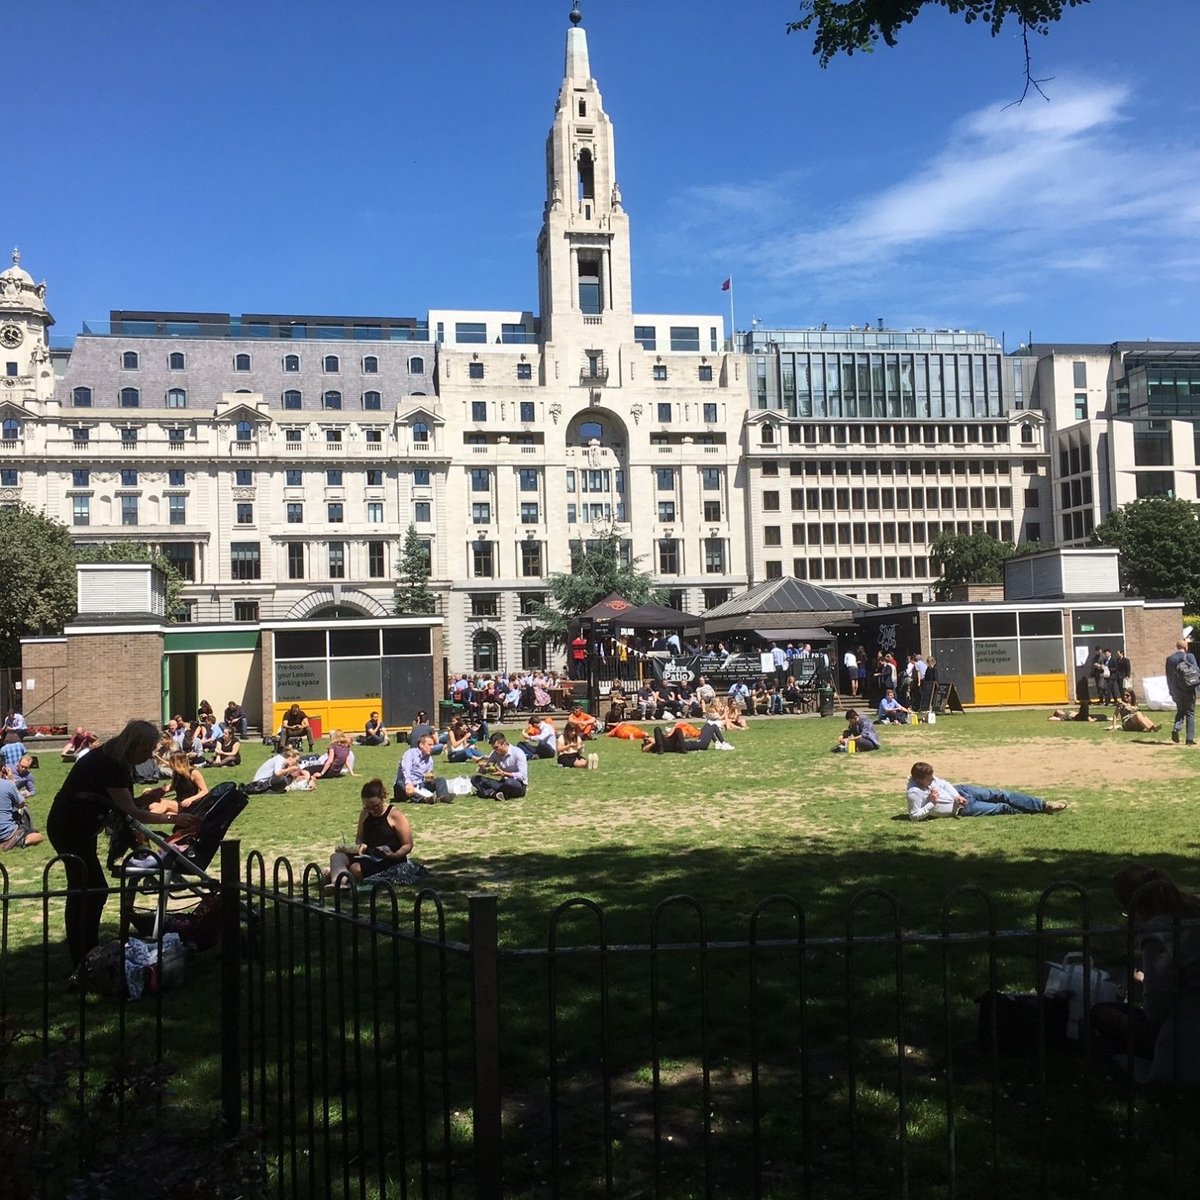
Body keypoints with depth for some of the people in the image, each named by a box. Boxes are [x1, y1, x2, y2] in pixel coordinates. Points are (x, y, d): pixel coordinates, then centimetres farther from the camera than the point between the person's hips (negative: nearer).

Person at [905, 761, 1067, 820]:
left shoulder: (927, 777, -6)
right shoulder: (914, 793, -26)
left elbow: (943, 783, 6)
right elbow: (914, 816, -24)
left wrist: (956, 796, -10)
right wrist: (931, 803, -28)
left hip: (958, 791, 6)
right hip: (962, 808, -6)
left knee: (1002, 796, 0)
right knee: (1002, 808, -5)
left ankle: (1044, 804, 9)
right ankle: (1042, 807, 7)